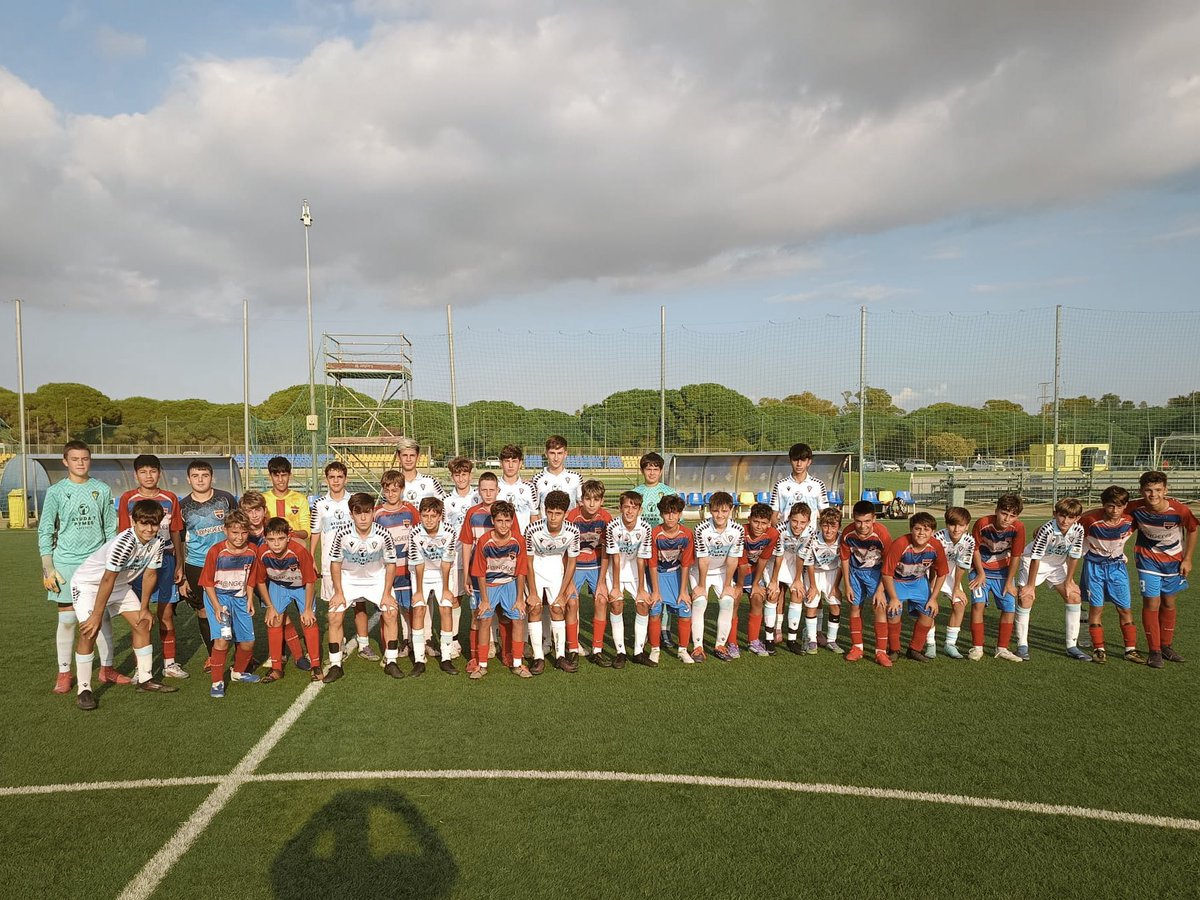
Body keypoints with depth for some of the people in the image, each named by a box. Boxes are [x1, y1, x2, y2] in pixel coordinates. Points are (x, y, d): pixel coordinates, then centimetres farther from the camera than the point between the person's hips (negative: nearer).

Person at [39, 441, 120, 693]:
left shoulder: (102, 490, 4)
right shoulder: (56, 491, -1)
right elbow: (45, 531, 0)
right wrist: (48, 568, -5)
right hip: (66, 562, -1)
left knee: (102, 616, 5)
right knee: (67, 619, 3)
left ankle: (107, 669, 16)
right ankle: (64, 673, 16)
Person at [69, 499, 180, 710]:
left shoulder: (157, 543, -14)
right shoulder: (123, 544, -36)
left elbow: (150, 574, -4)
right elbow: (107, 580, -31)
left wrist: (144, 609, 0)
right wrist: (97, 615, -26)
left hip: (119, 584, 7)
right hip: (87, 583, -7)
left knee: (143, 623, 4)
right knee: (89, 632, -20)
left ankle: (145, 679, 15)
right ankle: (84, 690, -8)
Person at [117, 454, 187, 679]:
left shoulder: (170, 499, 6)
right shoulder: (128, 499, 0)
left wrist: (179, 564, 8)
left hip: (165, 559, 2)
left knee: (166, 613, 7)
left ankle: (169, 663, 17)